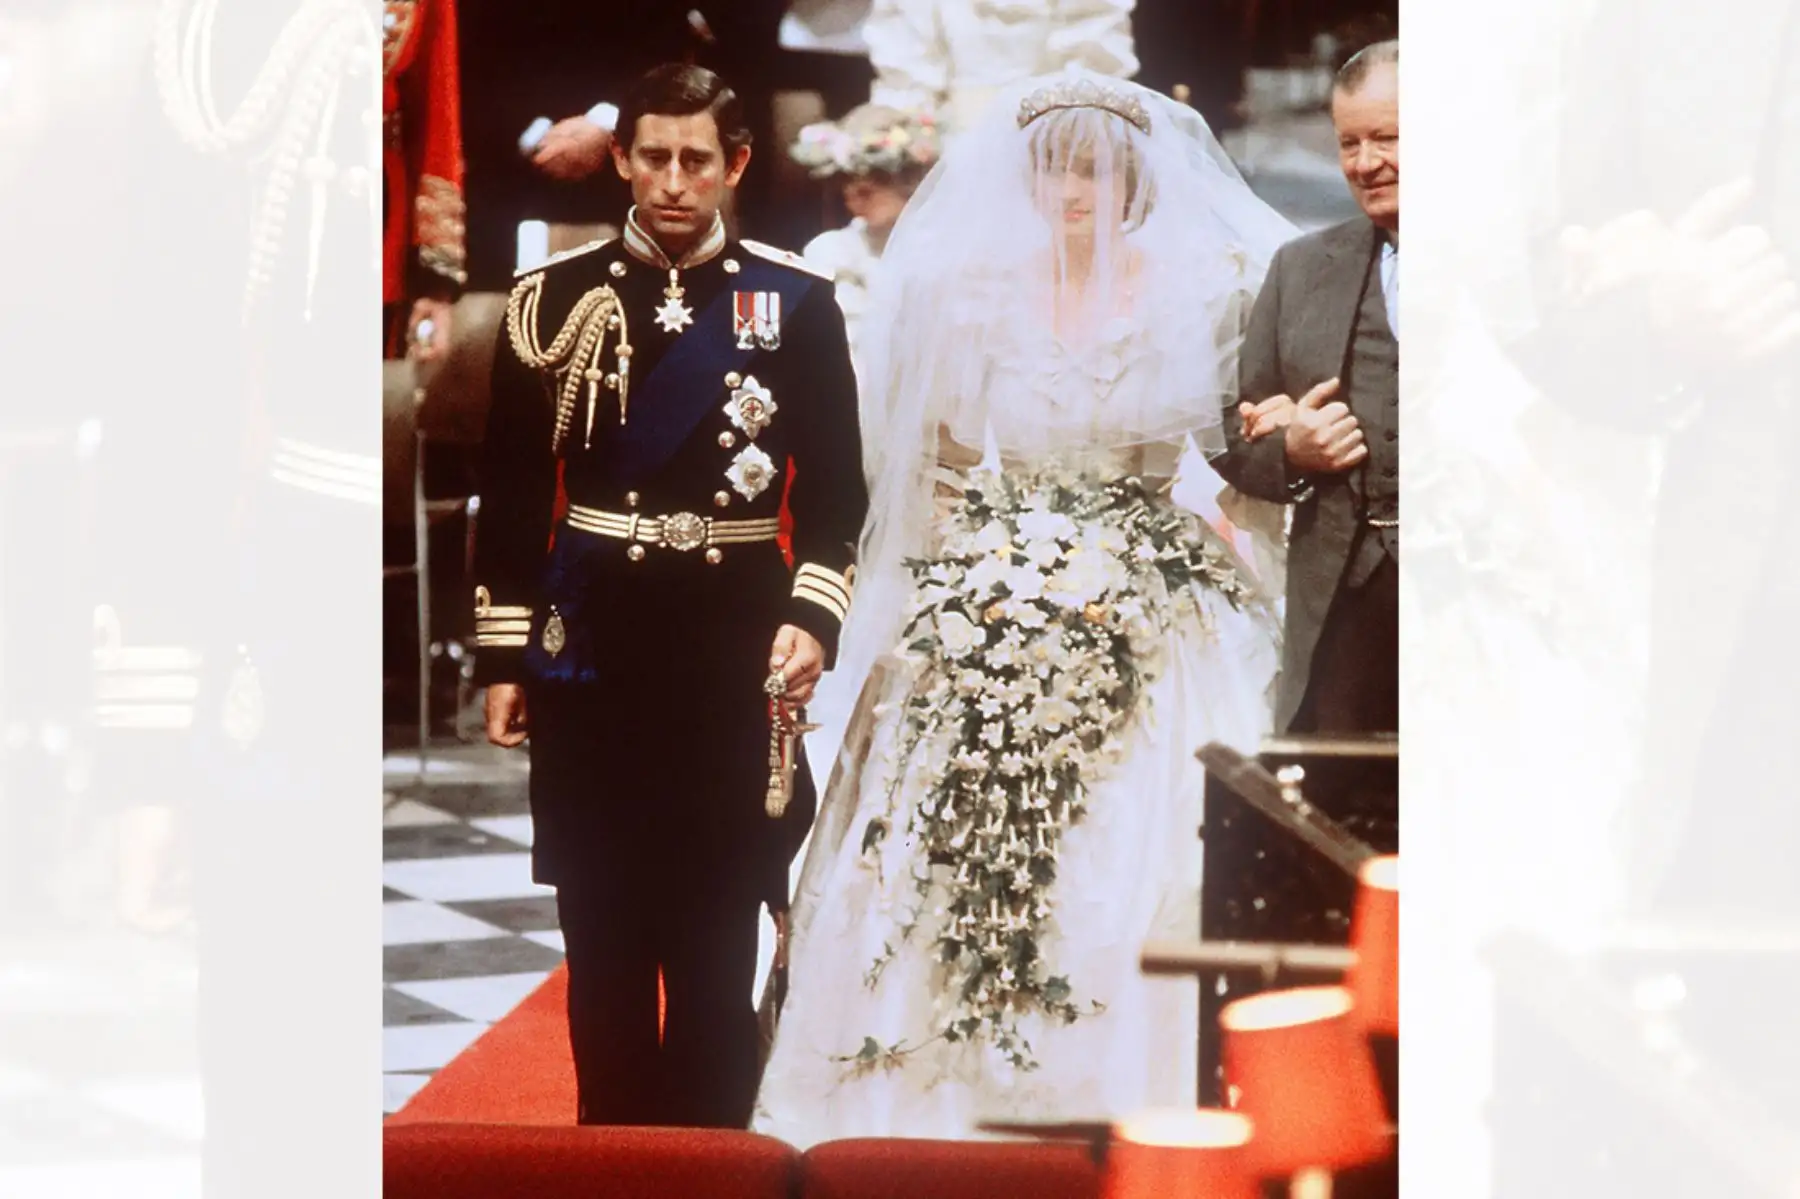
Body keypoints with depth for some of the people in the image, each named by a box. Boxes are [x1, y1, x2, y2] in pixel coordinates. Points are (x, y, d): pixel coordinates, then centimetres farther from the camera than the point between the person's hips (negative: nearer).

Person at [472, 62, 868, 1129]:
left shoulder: (796, 302, 0)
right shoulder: (556, 296, 3)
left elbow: (837, 488, 2)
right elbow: (513, 491, 5)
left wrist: (814, 618, -13)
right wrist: (505, 654, 3)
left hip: (734, 647, -1)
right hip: (588, 647, 1)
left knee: (716, 940, 5)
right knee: (603, 938, 7)